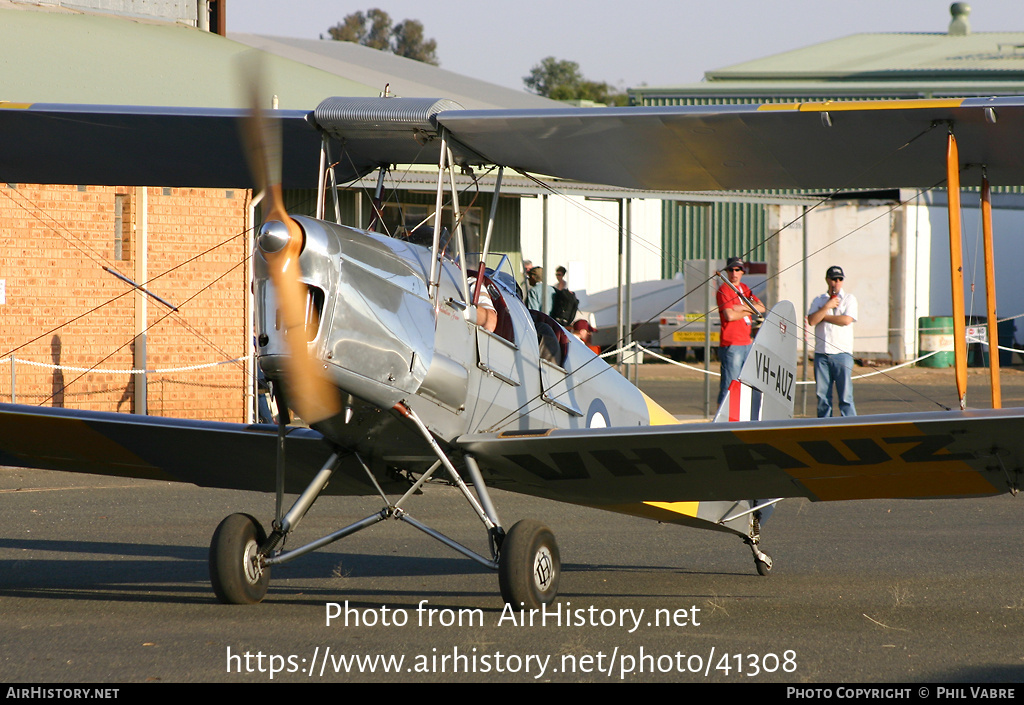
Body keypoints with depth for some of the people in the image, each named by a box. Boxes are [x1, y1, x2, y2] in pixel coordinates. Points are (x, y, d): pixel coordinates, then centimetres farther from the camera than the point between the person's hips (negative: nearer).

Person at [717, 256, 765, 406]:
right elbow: (729, 315, -19)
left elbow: (761, 308, 7)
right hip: (731, 345, -8)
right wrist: (748, 312, -3)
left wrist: (743, 307, -8)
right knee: (729, 386, -11)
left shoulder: (745, 289, 17)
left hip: (747, 343, 8)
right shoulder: (724, 290, -7)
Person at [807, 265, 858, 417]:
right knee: (822, 394, 3)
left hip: (842, 353, -3)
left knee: (845, 393, -7)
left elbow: (846, 320, -8)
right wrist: (827, 306, -6)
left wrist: (824, 317, -1)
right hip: (821, 353, 3)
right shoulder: (818, 301, 16)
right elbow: (811, 320, 0)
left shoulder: (849, 299, 8)